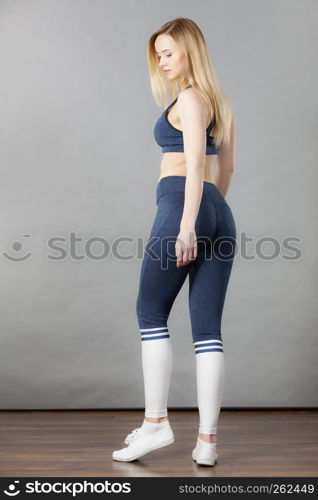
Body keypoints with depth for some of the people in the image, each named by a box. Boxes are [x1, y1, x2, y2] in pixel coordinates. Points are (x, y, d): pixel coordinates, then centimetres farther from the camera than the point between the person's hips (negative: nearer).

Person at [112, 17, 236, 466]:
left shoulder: (189, 98, -1)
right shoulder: (221, 102, 23)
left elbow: (194, 161, -14)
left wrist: (187, 223, -22)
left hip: (181, 205, -8)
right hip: (221, 215, 8)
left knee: (152, 313, 2)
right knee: (209, 329, 3)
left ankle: (156, 422, 3)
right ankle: (207, 439, 4)